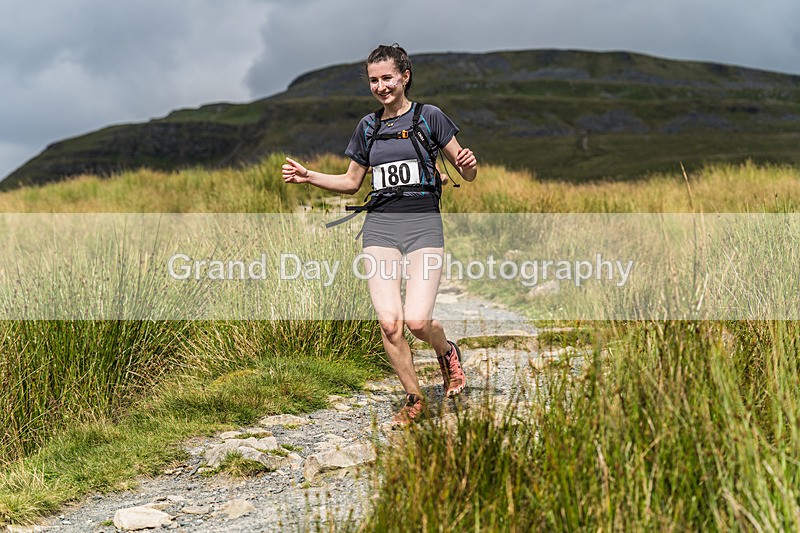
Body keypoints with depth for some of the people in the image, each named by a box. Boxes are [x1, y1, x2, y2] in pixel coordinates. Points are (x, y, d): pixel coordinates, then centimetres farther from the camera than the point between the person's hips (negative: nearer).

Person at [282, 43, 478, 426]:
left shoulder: (429, 117, 4)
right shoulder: (367, 127, 14)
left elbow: (467, 175, 6)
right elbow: (352, 182, 24)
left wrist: (469, 163, -17)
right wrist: (308, 176, 10)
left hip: (423, 223, -3)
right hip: (379, 226, 3)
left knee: (416, 321, -16)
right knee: (389, 322, -11)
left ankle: (447, 352, 19)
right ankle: (414, 399, 10)